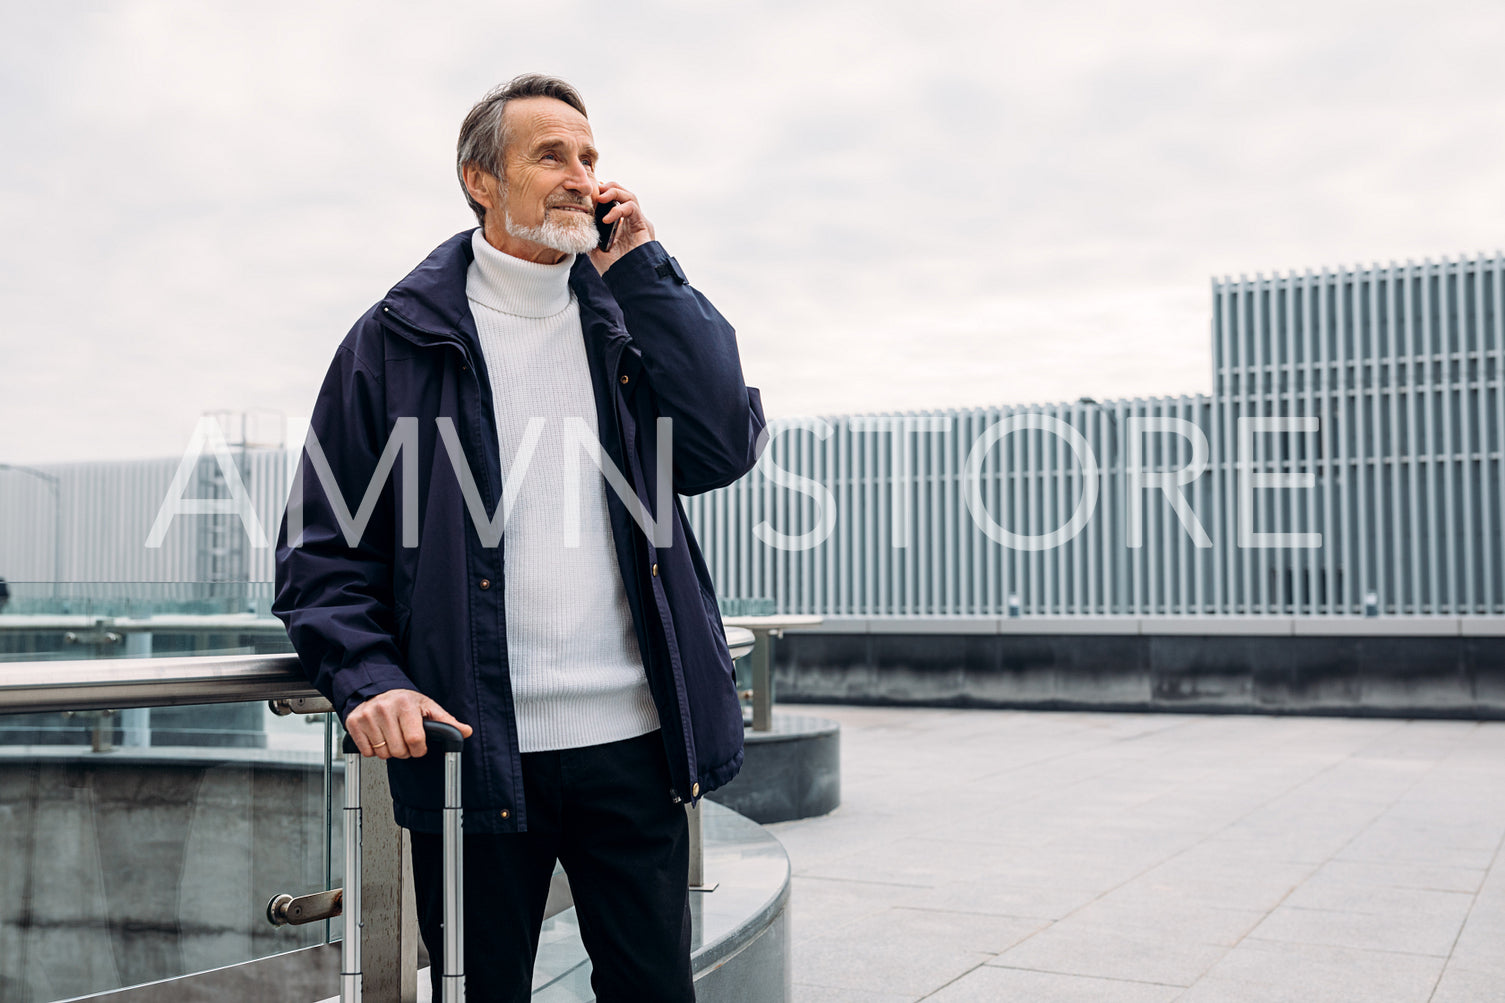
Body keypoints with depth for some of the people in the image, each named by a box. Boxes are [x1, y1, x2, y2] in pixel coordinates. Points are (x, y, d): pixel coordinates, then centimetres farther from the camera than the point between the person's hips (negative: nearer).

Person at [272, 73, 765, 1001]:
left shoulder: (631, 319, 12)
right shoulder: (399, 339, 3)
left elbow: (726, 447, -5)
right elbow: (322, 546, 2)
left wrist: (640, 269, -3)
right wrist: (368, 677, -16)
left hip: (633, 746, 3)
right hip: (476, 752, -2)